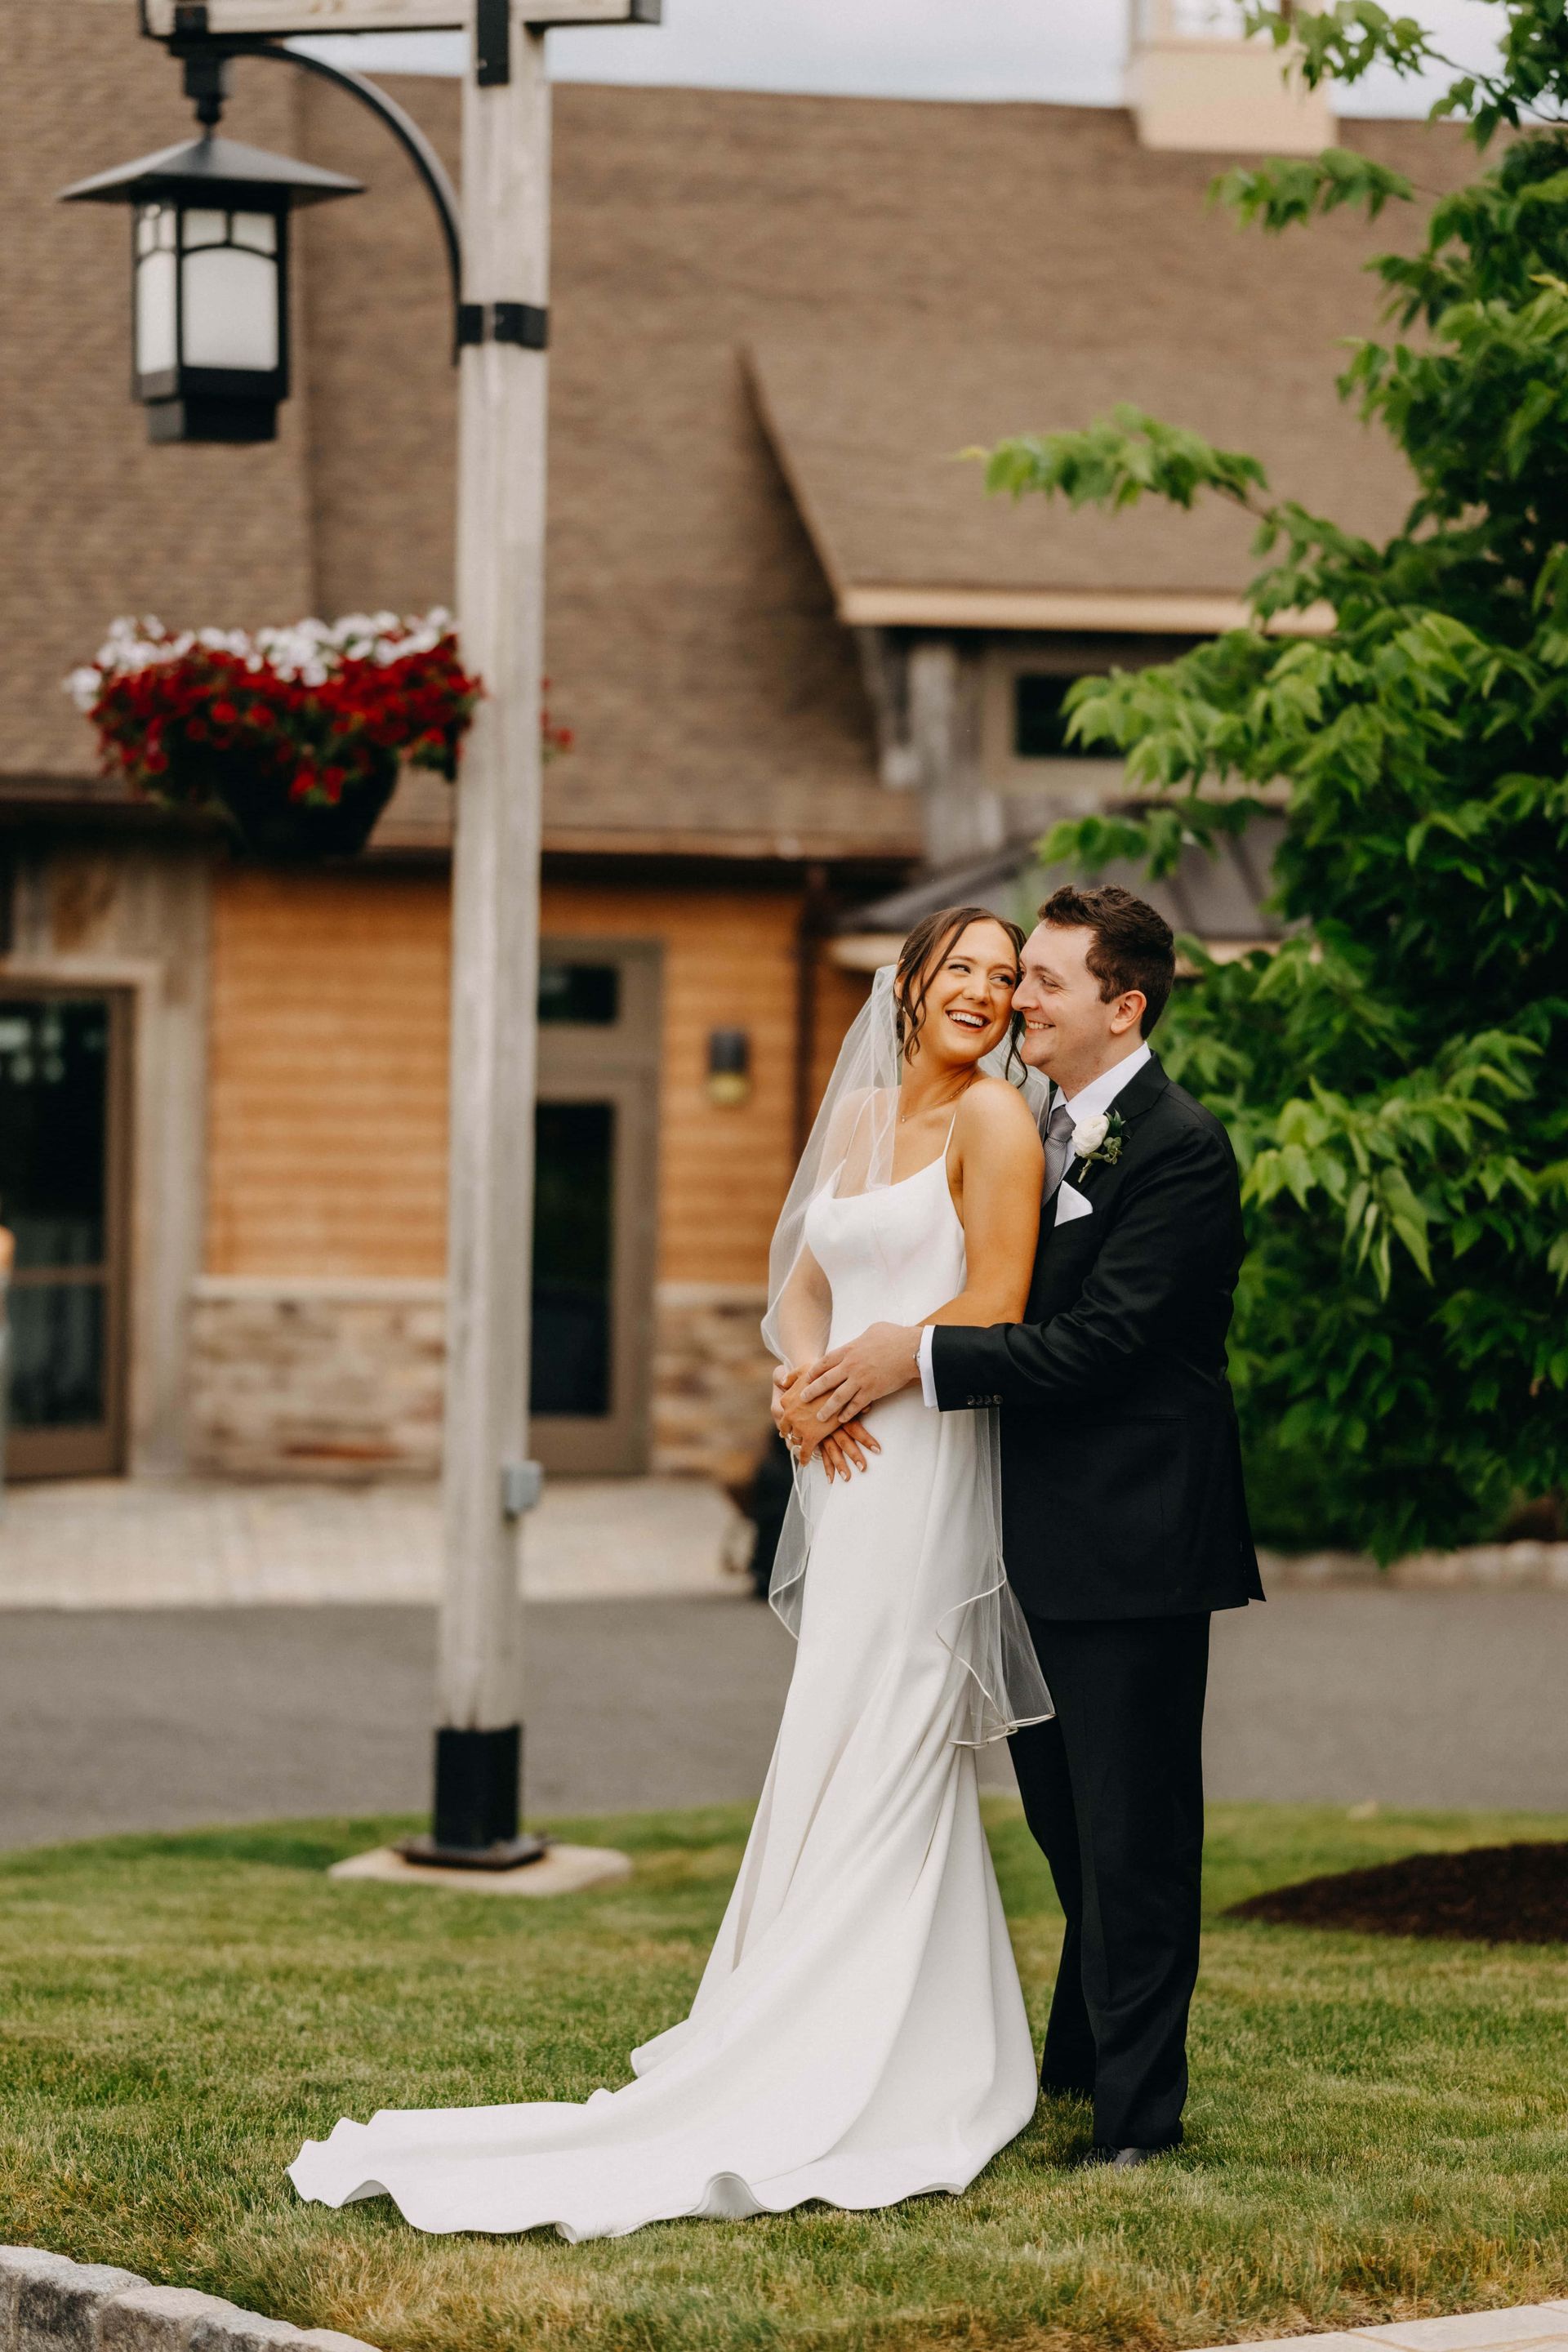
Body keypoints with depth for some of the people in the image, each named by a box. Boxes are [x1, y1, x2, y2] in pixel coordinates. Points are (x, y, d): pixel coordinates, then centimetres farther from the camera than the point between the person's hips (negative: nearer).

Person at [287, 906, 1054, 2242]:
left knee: (861, 1771, -7)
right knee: (895, 1775, 11)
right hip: (849, 1468, 8)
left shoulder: (993, 1116, -6)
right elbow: (805, 1284, 17)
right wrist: (809, 1377, -3)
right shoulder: (859, 1114, 15)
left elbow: (995, 1304, -13)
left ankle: (809, 2093, -3)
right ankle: (937, 2070, 18)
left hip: (926, 1469, -8)